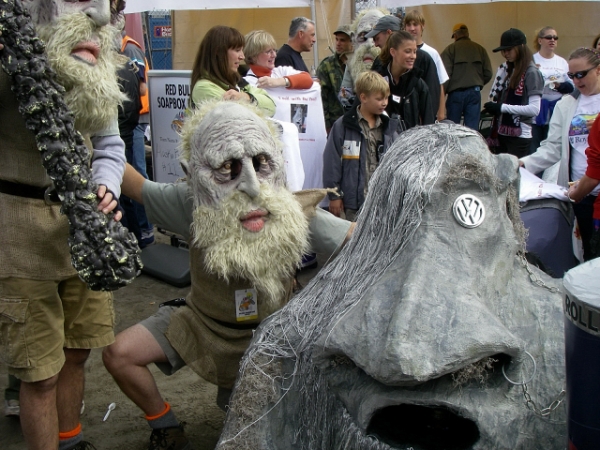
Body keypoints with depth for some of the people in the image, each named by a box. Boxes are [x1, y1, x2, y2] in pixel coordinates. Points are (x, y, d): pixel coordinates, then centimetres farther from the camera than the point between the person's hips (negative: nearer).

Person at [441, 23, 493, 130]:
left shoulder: (450, 49, -1)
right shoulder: (480, 49, 9)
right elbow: (488, 73, 6)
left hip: (456, 93, -2)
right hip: (475, 93, 3)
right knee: (473, 129, 3)